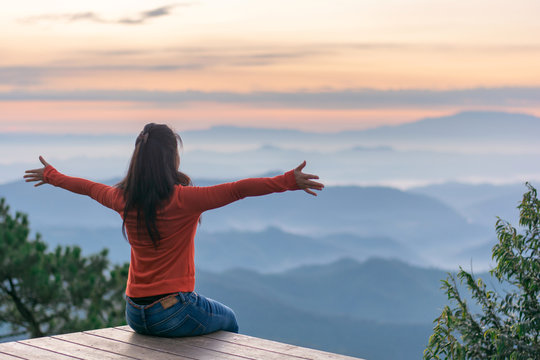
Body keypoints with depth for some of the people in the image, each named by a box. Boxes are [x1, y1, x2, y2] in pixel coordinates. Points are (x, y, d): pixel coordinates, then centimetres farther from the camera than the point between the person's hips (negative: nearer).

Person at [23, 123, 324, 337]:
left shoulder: (124, 199, 0)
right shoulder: (183, 199, -19)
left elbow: (89, 187, 18)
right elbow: (237, 190, -26)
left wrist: (51, 176, 36)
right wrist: (289, 181, -29)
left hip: (136, 316, 6)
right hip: (173, 315, -6)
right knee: (229, 321, 25)